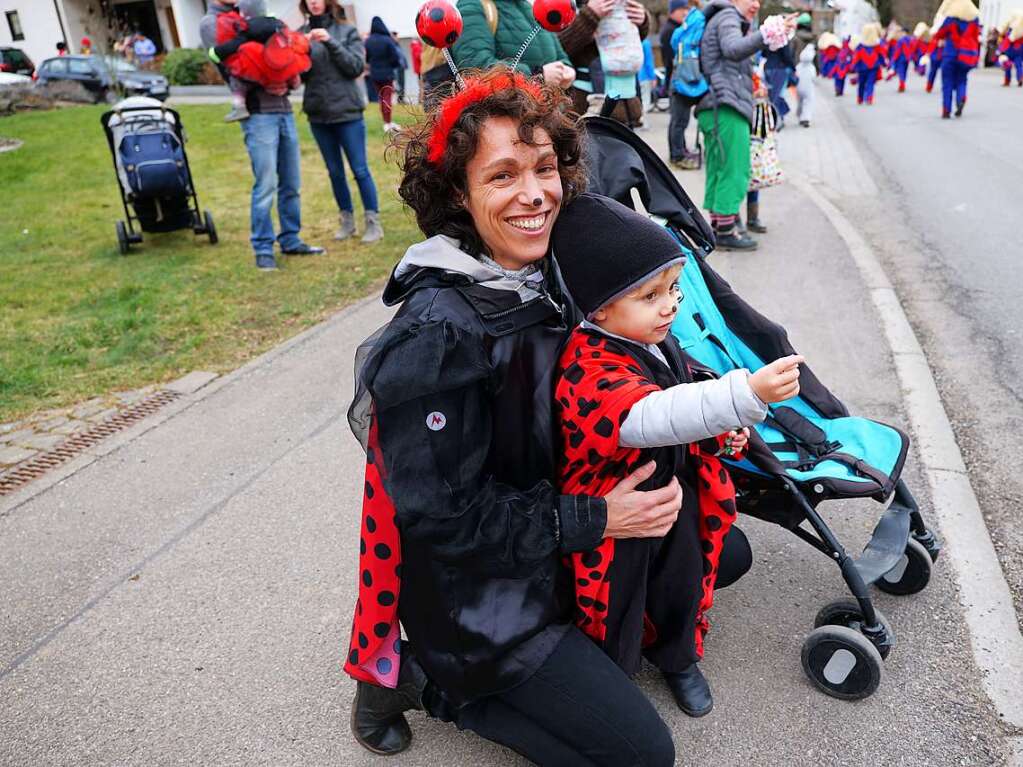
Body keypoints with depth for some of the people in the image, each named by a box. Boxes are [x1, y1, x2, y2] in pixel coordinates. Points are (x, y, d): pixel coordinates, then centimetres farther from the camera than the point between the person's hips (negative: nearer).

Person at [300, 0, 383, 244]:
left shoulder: (347, 30, 1)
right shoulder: (302, 34, 7)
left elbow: (357, 66, -8)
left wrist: (331, 43, -17)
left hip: (348, 112, -3)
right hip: (318, 115, 3)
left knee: (360, 169, -1)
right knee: (335, 171, 10)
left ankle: (373, 222, 6)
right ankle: (347, 220, 20)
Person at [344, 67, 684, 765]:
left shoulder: (546, 276, -4)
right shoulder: (437, 334, -28)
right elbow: (441, 515, -24)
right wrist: (596, 520, -20)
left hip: (545, 546, 8)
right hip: (476, 594, -8)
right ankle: (424, 679, 8)